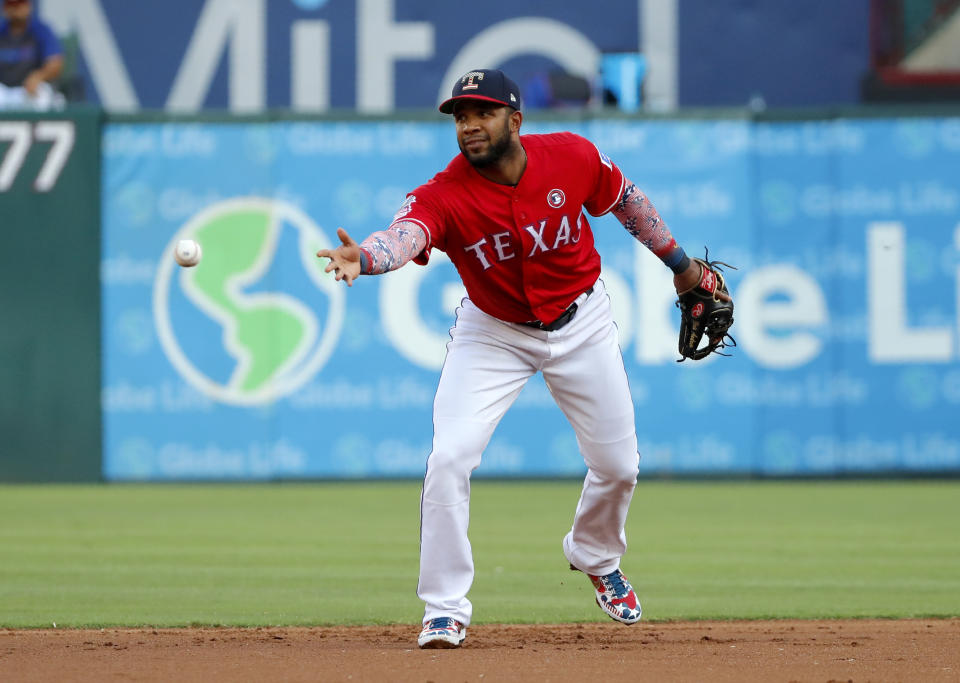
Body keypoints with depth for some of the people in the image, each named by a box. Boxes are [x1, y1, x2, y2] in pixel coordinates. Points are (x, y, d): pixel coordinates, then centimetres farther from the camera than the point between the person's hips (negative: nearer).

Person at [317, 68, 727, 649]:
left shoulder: (574, 158, -19)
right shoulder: (444, 196, -27)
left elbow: (626, 200, 0)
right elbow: (406, 235, -48)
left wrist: (678, 262, 10)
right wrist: (364, 257, -70)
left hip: (581, 325, 2)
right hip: (492, 334, -2)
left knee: (618, 464, 9)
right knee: (450, 459, -18)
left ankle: (596, 556, 43)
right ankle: (446, 610, -6)